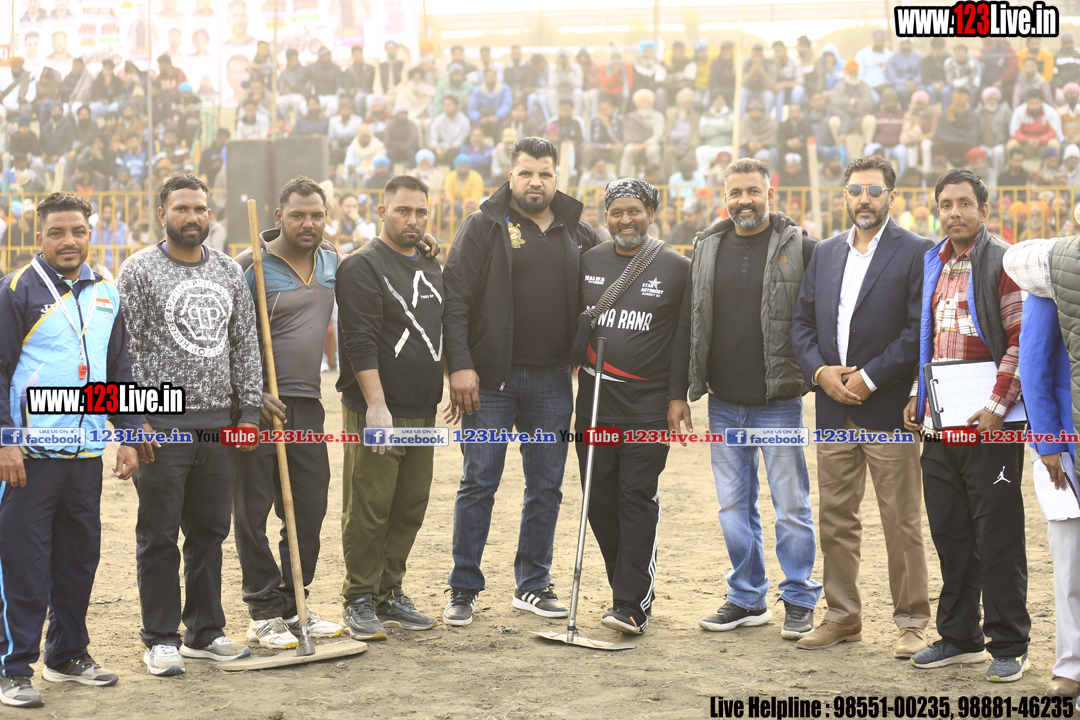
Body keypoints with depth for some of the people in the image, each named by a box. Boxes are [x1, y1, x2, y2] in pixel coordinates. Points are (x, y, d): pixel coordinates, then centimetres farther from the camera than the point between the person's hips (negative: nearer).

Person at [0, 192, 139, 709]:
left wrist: (127, 435, 13)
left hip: (87, 453, 6)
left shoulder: (105, 294, 13)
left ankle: (68, 655, 27)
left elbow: (119, 371, 19)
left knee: (80, 557, 13)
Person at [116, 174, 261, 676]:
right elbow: (124, 350, -7)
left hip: (218, 424, 5)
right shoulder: (139, 270, -4)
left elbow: (244, 346, 14)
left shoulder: (230, 272, 12)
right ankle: (161, 640, 9)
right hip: (162, 424, -5)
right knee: (159, 536, 1)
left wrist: (249, 412, 7)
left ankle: (206, 633, 21)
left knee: (210, 533, 11)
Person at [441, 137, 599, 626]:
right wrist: (459, 365, -15)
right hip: (492, 379, -4)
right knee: (479, 482, 0)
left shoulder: (578, 234, 9)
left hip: (552, 380, 4)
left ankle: (533, 585, 19)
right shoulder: (485, 226, -2)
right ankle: (464, 589, 8)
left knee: (546, 485, 8)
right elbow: (455, 298, -7)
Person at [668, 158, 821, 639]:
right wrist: (677, 393, 8)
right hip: (724, 402, 4)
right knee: (734, 506, 10)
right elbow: (687, 324, 11)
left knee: (791, 505, 1)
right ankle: (747, 599, 21)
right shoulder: (707, 248, 8)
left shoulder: (799, 247, -3)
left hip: (779, 401, -4)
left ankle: (800, 600, 13)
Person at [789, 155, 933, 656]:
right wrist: (820, 371, -5)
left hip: (888, 408, -5)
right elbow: (802, 321, 13)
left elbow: (920, 329, -11)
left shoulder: (916, 253, -4)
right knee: (835, 520, 10)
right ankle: (842, 616, 21)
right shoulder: (825, 253, 13)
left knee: (902, 523, 0)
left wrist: (869, 378, -14)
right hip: (834, 409, 5)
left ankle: (912, 623, 9)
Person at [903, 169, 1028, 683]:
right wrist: (917, 395, 15)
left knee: (998, 537, -1)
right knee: (949, 534, 12)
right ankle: (959, 636, 22)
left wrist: (998, 405, -17)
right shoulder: (933, 265, 15)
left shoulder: (1003, 263, -6)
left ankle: (1009, 645, 8)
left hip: (987, 424, -7)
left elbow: (1023, 340, -11)